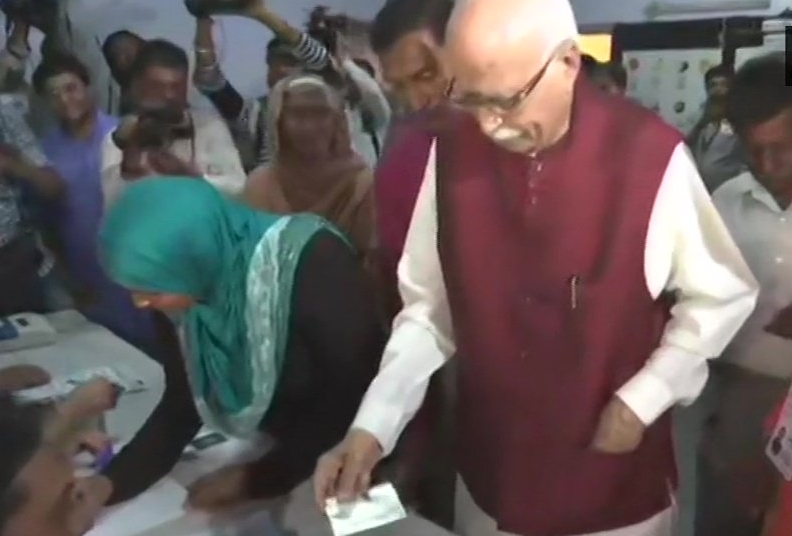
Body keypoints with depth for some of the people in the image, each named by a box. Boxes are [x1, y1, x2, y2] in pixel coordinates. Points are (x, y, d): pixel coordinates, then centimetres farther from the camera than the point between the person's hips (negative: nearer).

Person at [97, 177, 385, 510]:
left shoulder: (313, 263, -30)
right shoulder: (186, 295, -12)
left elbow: (351, 396, -24)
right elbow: (182, 405, -1)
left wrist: (257, 479, -19)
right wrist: (108, 484, -11)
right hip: (286, 448, 5)